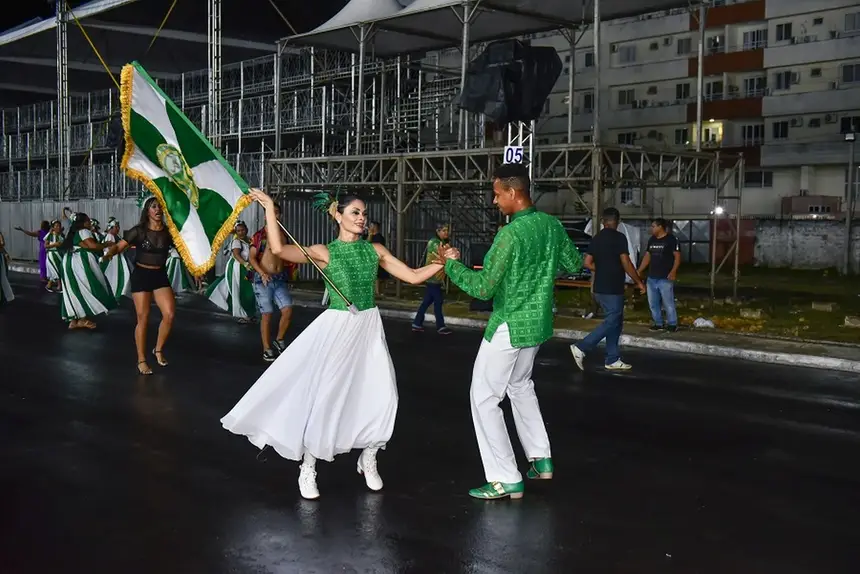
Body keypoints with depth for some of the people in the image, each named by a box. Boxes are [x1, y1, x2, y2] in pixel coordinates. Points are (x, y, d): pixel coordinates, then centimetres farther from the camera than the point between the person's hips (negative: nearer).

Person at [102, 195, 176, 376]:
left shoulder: (169, 232, 0)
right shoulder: (138, 231, -8)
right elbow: (118, 246, -11)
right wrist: (109, 253, -31)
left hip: (160, 276, 3)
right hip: (141, 275, -3)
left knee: (169, 314, -11)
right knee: (143, 318, -1)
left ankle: (158, 350, 13)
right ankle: (141, 360, 12)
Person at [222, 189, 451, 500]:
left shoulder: (375, 250, 4)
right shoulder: (325, 252, -7)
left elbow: (413, 276, 5)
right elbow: (278, 249, -20)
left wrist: (443, 262, -4)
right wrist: (270, 209, -20)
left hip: (369, 328, 4)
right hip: (337, 328, -4)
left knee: (381, 396, 1)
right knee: (323, 395, -1)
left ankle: (368, 461, 25)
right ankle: (308, 469, 14)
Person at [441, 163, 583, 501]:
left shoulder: (511, 234, -23)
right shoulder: (553, 225, 1)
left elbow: (484, 287, -23)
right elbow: (574, 263, 16)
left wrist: (452, 265, -10)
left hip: (509, 327, -8)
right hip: (538, 323, 8)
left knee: (484, 397, 3)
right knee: (521, 386, 28)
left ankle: (506, 480, 4)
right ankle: (540, 459, 30)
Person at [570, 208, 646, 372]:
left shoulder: (596, 238, 9)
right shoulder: (619, 237, -12)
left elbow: (588, 263, 9)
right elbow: (626, 263, -15)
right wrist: (639, 282, -5)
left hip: (600, 288, 8)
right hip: (612, 289, -8)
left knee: (616, 323, 14)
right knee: (611, 323, -3)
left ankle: (612, 360, 14)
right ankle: (581, 348, -9)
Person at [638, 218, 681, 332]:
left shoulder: (671, 239, -8)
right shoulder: (651, 240, 13)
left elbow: (677, 256, -10)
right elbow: (647, 256, 19)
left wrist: (673, 271, -22)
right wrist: (639, 271, 14)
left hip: (665, 278, -7)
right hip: (651, 277, 7)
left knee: (668, 303, -4)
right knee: (653, 303, 9)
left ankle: (672, 324, 6)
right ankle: (658, 323, 19)